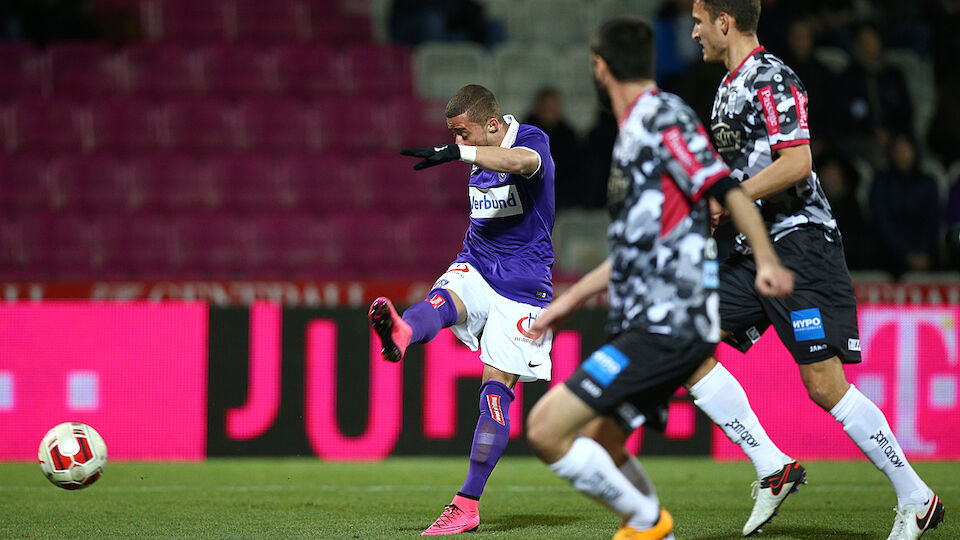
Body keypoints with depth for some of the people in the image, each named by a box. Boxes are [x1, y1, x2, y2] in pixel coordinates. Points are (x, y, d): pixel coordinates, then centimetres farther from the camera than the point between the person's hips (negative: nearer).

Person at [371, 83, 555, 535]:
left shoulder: (531, 140, -14)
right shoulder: (479, 158, 9)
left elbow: (522, 161, -40)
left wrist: (457, 153, -51)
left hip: (521, 284, -5)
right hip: (476, 267, 5)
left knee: (496, 388, -8)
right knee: (441, 301, -31)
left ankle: (468, 506, -7)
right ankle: (399, 333, -68)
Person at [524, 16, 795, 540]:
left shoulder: (661, 114, -7)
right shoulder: (634, 130, 21)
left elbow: (726, 188, -18)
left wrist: (766, 262, -31)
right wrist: (565, 303, 32)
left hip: (665, 329, -10)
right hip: (648, 324, 10)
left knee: (546, 430, -15)